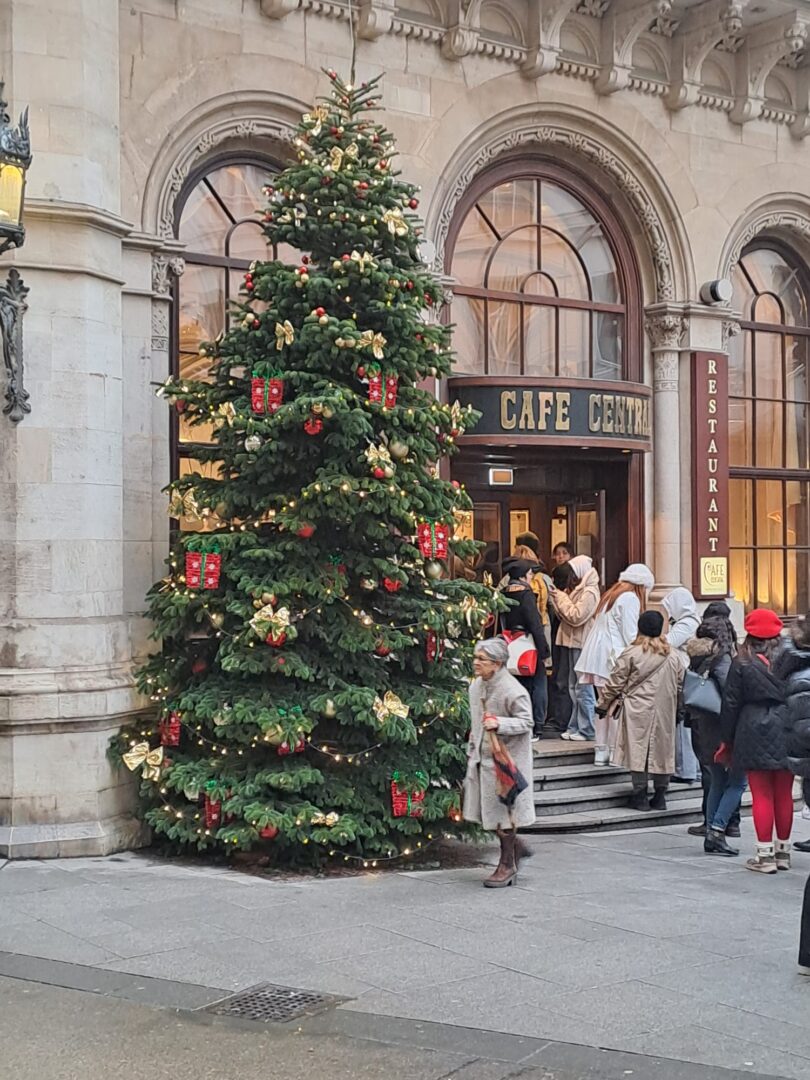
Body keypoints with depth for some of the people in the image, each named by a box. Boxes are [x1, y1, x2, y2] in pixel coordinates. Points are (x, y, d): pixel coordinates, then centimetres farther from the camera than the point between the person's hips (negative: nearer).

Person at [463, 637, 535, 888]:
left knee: (502, 810, 0)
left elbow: (526, 722, -15)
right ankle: (514, 846, 33)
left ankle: (507, 865, 14)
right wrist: (472, 750, 18)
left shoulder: (513, 690, -18)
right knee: (488, 809, 11)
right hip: (482, 757, 8)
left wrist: (499, 724, -30)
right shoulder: (476, 686, 6)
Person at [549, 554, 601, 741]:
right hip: (574, 643, 10)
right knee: (574, 687, 13)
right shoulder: (577, 589, 17)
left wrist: (562, 598, -11)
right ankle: (575, 727, 19)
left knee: (583, 688, -6)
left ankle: (586, 730, -1)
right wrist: (558, 599, 2)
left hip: (583, 644, -10)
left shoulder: (590, 593, -13)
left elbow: (576, 616, -20)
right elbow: (566, 615, 16)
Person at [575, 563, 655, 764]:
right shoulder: (630, 598, -7)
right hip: (613, 657, -9)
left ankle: (601, 751, 14)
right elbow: (630, 635, -11)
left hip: (597, 655, 9)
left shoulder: (611, 595, 20)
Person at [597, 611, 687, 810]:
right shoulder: (674, 656, 2)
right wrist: (677, 710, 25)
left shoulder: (631, 654, -9)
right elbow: (680, 686, 11)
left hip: (638, 712, -3)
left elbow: (615, 683, -3)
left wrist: (603, 704, 10)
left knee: (638, 751, 3)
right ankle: (659, 797, 17)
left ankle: (641, 796, 6)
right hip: (664, 712, 3)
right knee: (662, 751, 11)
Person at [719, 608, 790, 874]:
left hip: (754, 734, -2)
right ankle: (783, 851, 20)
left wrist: (728, 739, 6)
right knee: (784, 795, 11)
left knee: (762, 795, 1)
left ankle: (765, 855, 1)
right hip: (785, 733, 2)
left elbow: (731, 703, -2)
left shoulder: (742, 663, -5)